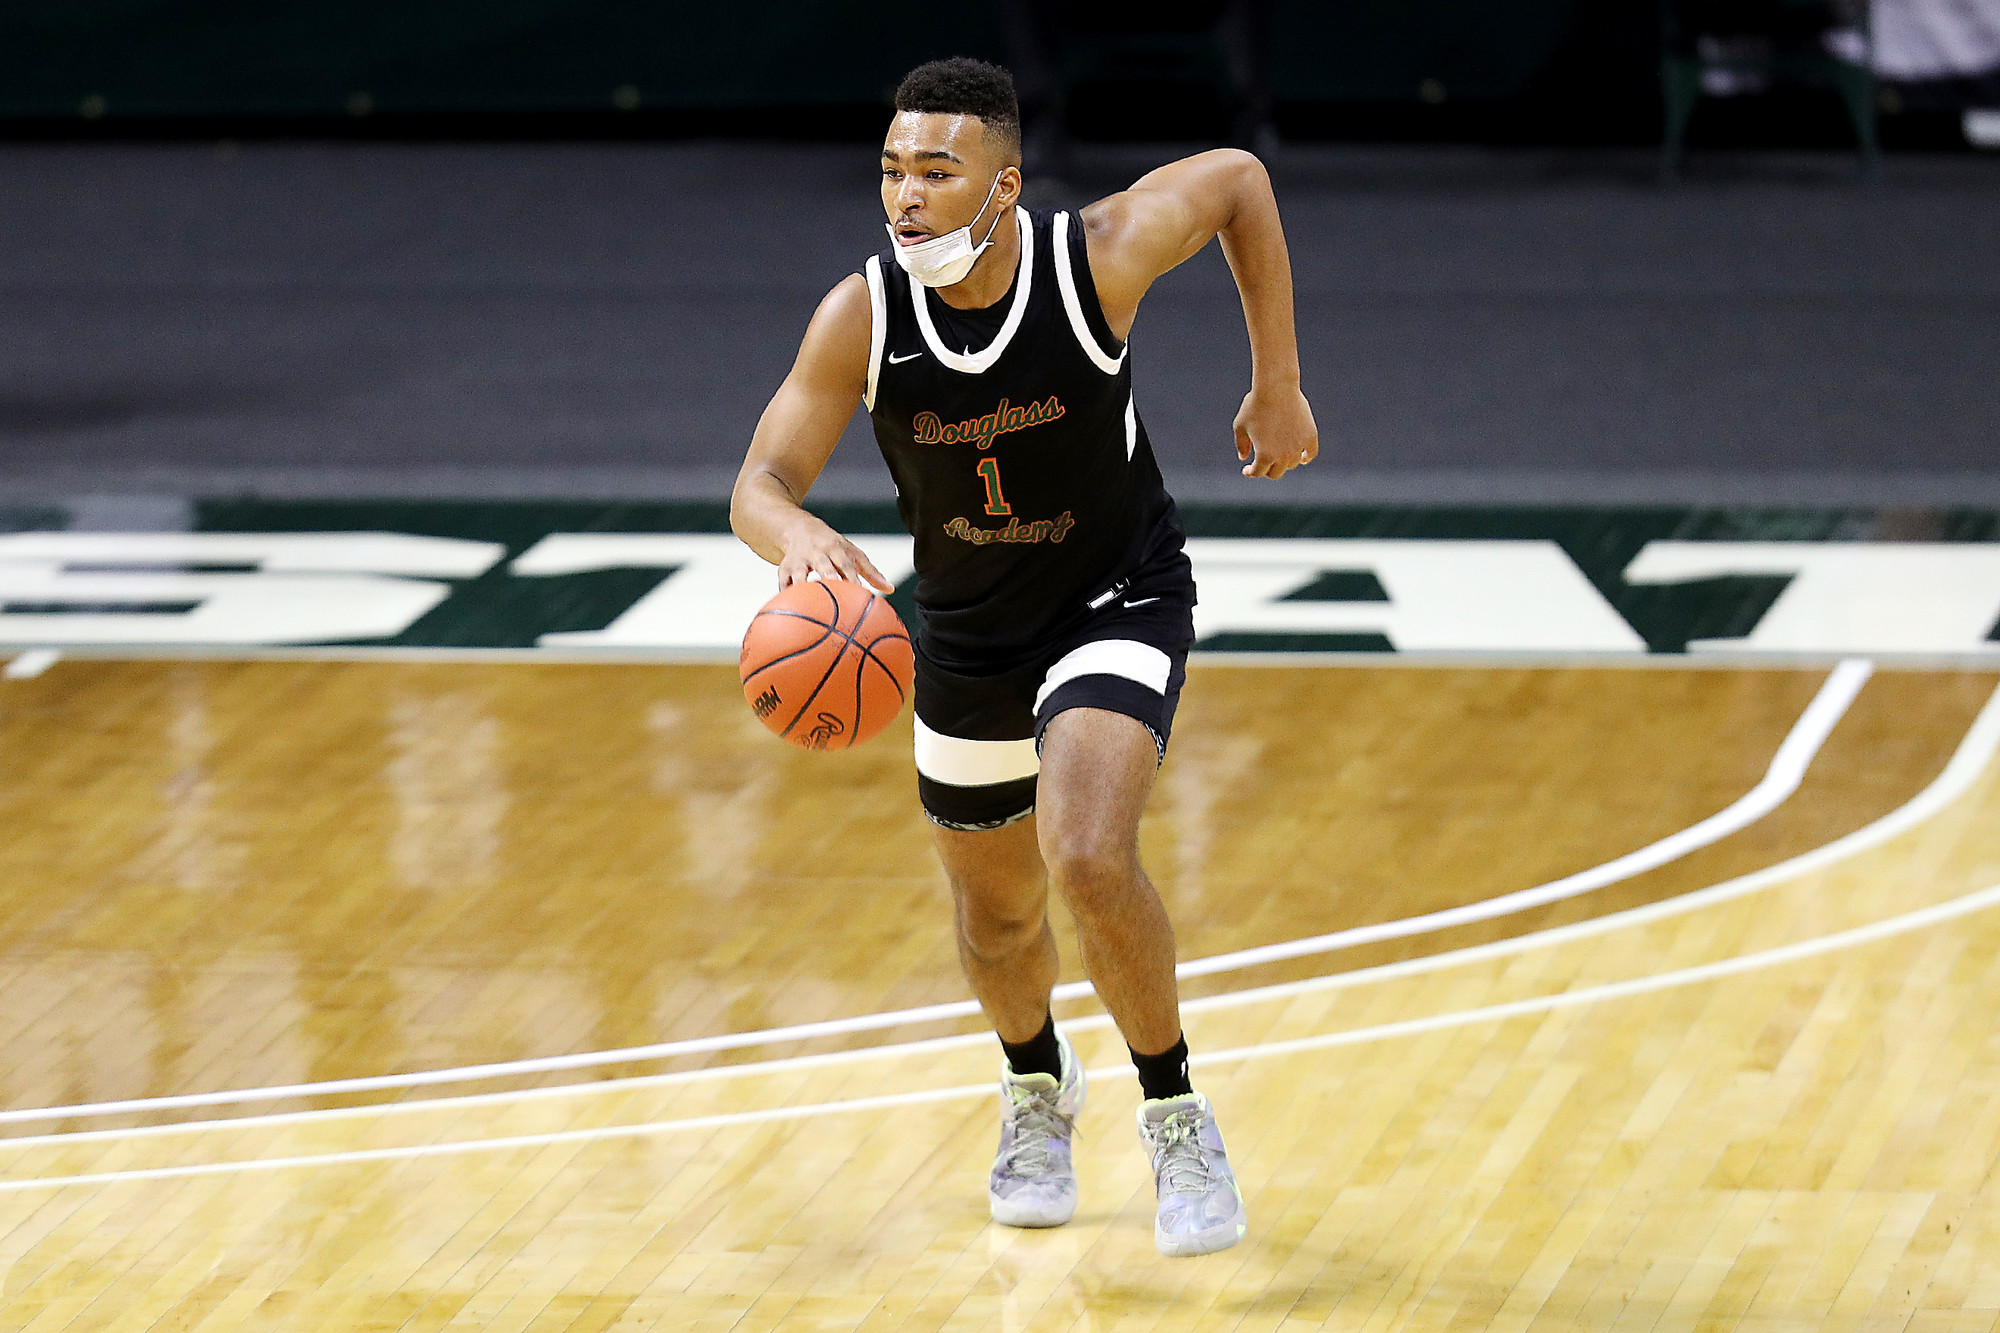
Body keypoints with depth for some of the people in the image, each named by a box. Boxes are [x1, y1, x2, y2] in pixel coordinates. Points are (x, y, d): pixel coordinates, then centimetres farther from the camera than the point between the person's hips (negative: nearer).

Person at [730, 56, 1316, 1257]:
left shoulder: (1097, 258, -26)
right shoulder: (861, 318, -21)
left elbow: (1237, 178, -8)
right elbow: (758, 488, -19)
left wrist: (1279, 384, -4)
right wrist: (800, 538, -44)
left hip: (1119, 607, -3)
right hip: (970, 639, 4)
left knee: (1089, 859, -28)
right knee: (998, 917, 19)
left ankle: (1178, 1115, -5)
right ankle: (1039, 1089, 53)